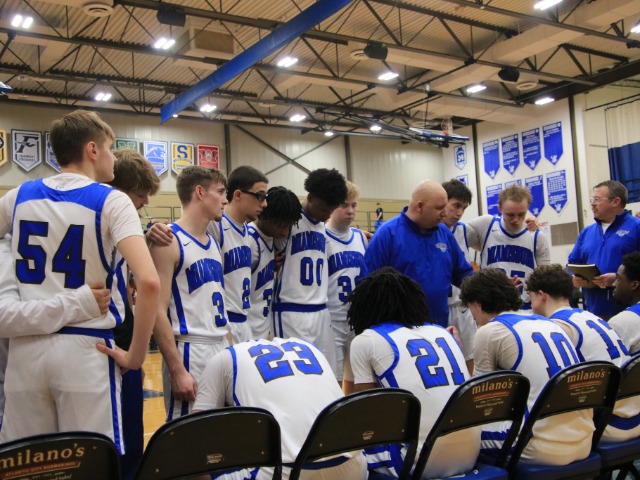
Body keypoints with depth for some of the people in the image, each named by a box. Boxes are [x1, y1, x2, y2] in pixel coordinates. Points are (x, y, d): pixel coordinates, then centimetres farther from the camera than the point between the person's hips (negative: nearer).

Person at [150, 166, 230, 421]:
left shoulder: (213, 242, 15)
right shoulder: (169, 241, -10)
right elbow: (158, 312, -15)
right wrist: (177, 370, -19)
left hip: (222, 349, 8)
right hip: (189, 351, -8)